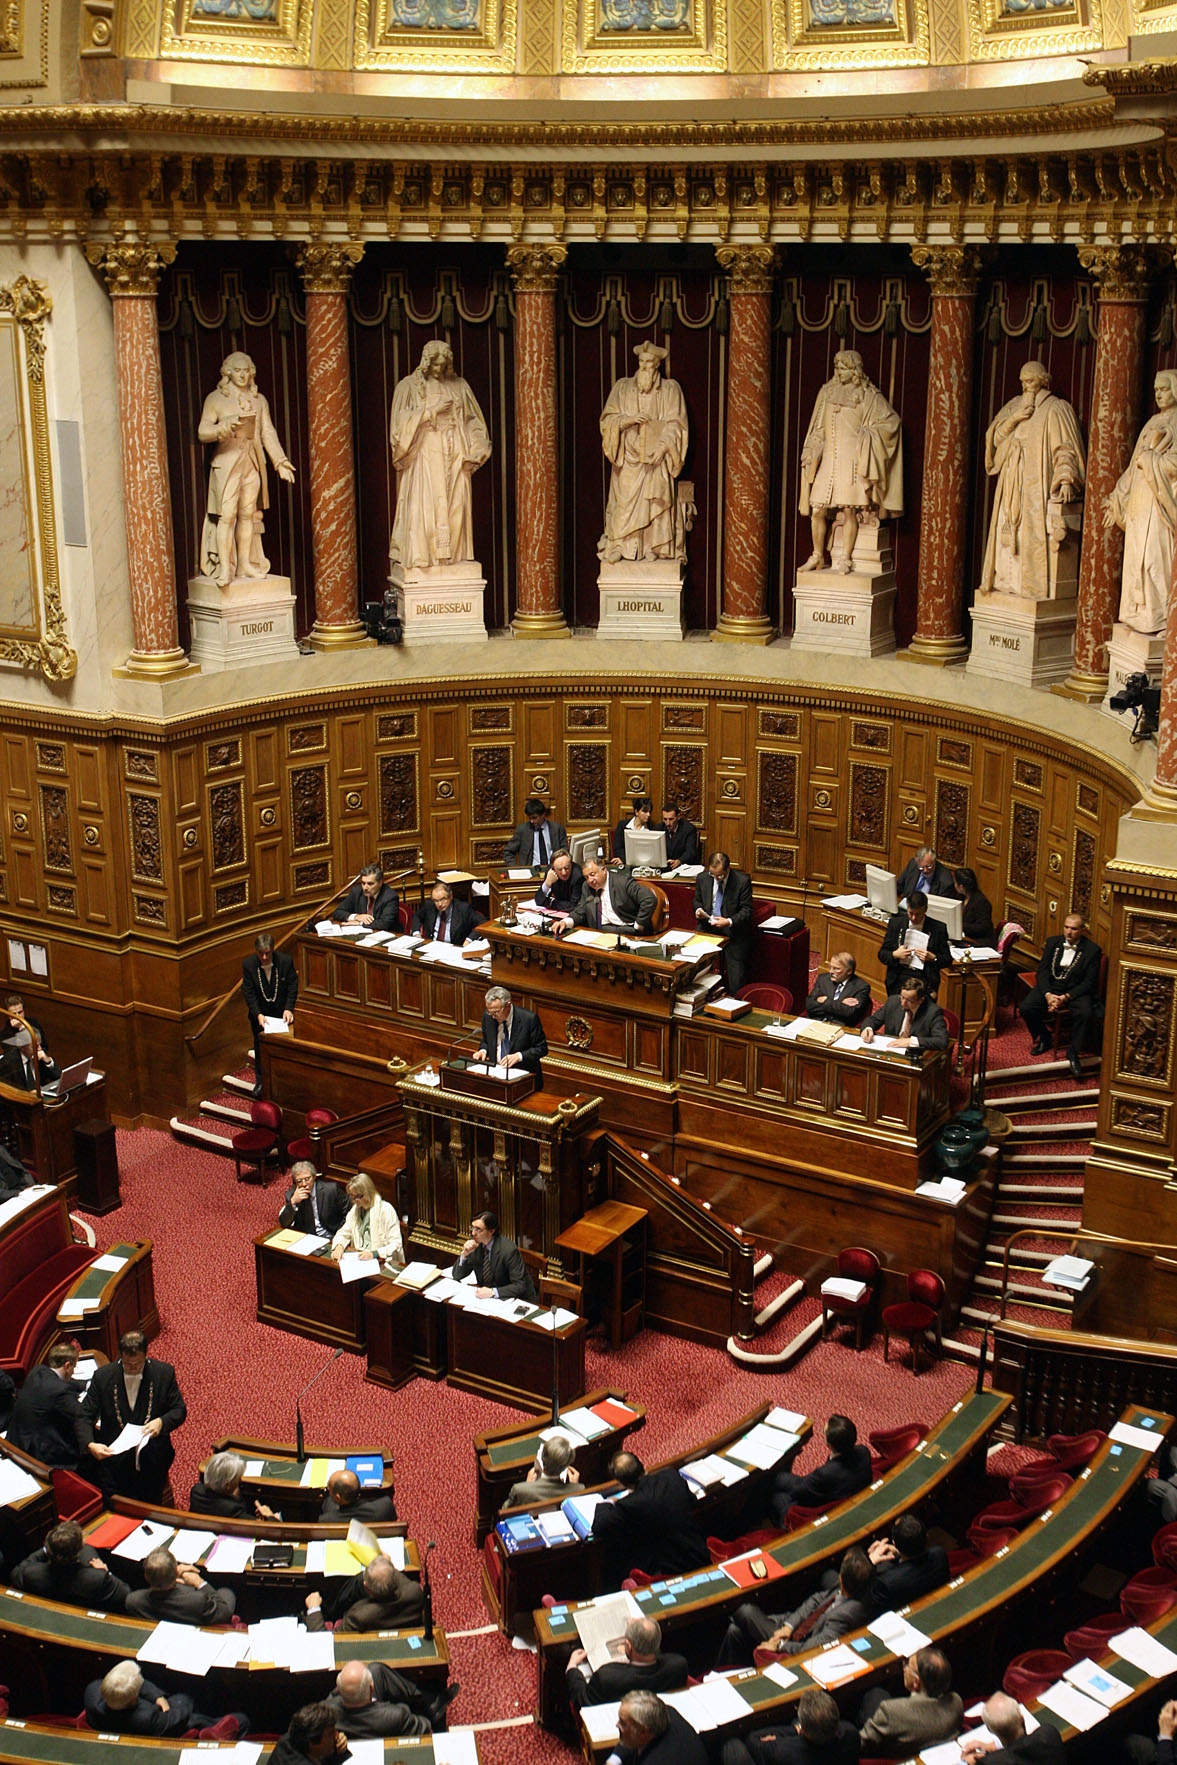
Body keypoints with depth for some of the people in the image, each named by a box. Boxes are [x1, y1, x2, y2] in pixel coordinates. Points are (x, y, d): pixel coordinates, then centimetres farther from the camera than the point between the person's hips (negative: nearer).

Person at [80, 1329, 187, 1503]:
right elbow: (84, 1416, -6)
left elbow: (179, 1410, 1)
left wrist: (161, 1422, -21)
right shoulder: (103, 1376, -8)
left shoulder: (164, 1373, -7)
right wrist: (90, 1445, -25)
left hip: (153, 1461, 0)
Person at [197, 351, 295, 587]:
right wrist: (224, 426, -21)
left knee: (248, 514, 5)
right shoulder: (216, 399, 2)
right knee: (227, 515, -11)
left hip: (253, 463, 4)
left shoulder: (259, 400, 14)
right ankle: (224, 568, -11)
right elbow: (203, 432, -3)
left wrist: (280, 461, 0)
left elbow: (268, 433, 11)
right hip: (226, 461, -4)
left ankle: (245, 564, 12)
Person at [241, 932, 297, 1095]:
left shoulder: (286, 961, -18)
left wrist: (288, 1008, -21)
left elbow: (292, 987, -10)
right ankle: (260, 1081, 28)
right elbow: (248, 993, -14)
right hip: (259, 1013, 1)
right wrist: (258, 1014, -24)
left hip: (282, 1012, 0)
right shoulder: (248, 964, -17)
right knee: (260, 1048, 13)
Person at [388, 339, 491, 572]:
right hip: (424, 455, -3)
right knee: (423, 506, -11)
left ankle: (453, 555, 3)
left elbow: (473, 422, 14)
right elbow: (400, 421, -7)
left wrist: (472, 454, 3)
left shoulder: (459, 385, 13)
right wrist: (431, 410, -13)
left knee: (456, 506, -1)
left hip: (454, 456, 3)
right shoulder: (409, 386, 3)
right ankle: (421, 556, -10)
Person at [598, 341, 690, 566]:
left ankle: (653, 548, -2)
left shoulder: (671, 389, 5)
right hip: (628, 458, 1)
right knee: (623, 504, -7)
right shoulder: (622, 387, 9)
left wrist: (662, 447, -15)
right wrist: (629, 419, -14)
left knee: (656, 503, -5)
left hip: (657, 459, -1)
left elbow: (675, 424, 0)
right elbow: (608, 419, 5)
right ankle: (616, 547, -7)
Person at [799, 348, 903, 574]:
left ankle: (845, 559, -1)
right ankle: (818, 556, 13)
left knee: (849, 511, -8)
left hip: (852, 461, -4)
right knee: (817, 511, 0)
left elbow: (892, 421, -1)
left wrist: (867, 433, -10)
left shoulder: (868, 396, 1)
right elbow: (818, 430, 17)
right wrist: (811, 457, 8)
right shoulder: (827, 392, 13)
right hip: (828, 461, 4)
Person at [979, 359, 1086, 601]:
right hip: (1013, 487, 6)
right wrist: (1014, 420, -6)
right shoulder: (1015, 405, 17)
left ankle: (1037, 587, -12)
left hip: (1039, 487, -6)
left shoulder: (1056, 409, -2)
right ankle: (1009, 582, 5)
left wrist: (1066, 479, -23)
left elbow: (1065, 448, -10)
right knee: (1010, 534, 3)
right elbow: (993, 437, 10)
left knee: (1036, 536, -12)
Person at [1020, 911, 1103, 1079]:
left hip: (1076, 990, -3)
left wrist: (1065, 997, -21)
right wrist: (1048, 994, -17)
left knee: (1085, 1013, -33)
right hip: (1050, 986, 3)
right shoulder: (1052, 943, 5)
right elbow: (1042, 970, 1)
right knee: (1026, 1007, -20)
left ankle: (1074, 1052, -11)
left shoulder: (1092, 950, -7)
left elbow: (1089, 981, -10)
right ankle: (1042, 1039, 8)